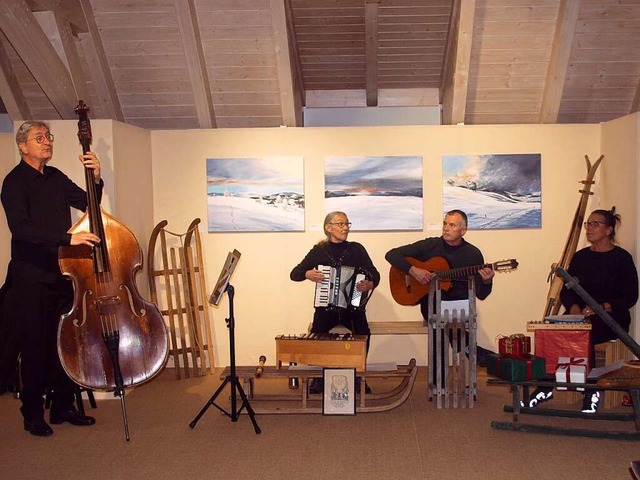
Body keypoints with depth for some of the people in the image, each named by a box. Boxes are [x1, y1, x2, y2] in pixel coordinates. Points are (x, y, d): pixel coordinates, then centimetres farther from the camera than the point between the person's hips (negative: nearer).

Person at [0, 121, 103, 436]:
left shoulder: (55, 177, 12)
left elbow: (88, 203, 13)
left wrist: (96, 178, -6)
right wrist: (68, 238, -32)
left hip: (61, 273, 6)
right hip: (31, 277, -6)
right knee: (35, 347, 1)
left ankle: (63, 407, 23)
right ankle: (33, 415, 15)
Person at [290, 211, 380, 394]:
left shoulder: (356, 249, 4)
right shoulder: (319, 251, 5)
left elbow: (375, 274, 1)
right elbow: (294, 274, 6)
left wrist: (370, 284, -22)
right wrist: (307, 274, -16)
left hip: (353, 305, 0)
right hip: (326, 306, 0)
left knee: (363, 333, -26)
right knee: (316, 333, -26)